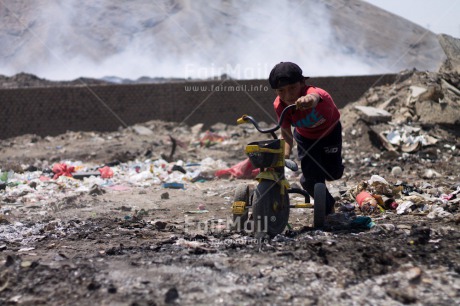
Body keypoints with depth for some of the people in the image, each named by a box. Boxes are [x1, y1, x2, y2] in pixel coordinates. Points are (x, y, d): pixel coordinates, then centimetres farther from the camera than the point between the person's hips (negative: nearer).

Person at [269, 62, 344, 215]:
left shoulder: (314, 93, -44)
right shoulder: (280, 105, -28)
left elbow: (314, 97, -72)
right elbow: (286, 130, -12)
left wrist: (309, 100, -96)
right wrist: (286, 149, -29)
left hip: (330, 132, -2)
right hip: (305, 137, 2)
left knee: (333, 173, -4)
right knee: (310, 178, -12)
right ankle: (327, 206, 18)